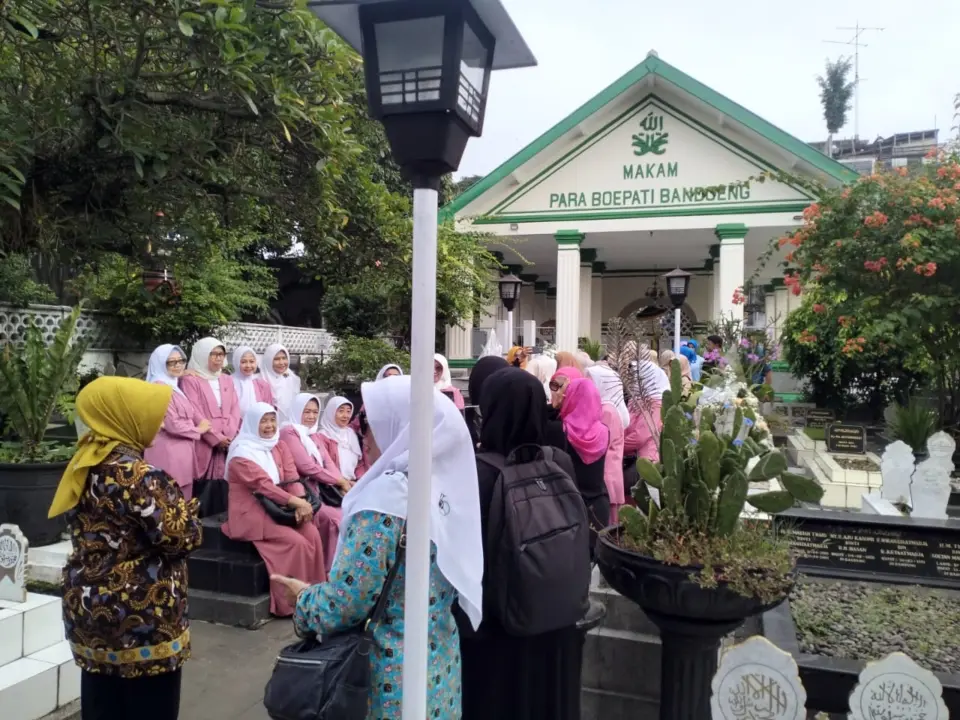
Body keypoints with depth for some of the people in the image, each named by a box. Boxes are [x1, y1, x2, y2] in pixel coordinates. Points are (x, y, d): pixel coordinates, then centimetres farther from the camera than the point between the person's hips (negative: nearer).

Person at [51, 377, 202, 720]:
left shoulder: (86, 461, 6)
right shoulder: (135, 472, -19)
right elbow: (181, 537, -20)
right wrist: (179, 500, -1)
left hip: (88, 609, 8)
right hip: (141, 619, -8)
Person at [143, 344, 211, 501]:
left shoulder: (175, 387, 16)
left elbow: (192, 414, 20)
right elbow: (173, 425, -18)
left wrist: (204, 424, 2)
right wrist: (198, 430, -3)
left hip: (182, 451, 10)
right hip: (169, 453, -10)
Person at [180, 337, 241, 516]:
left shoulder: (227, 380, 18)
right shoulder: (190, 380, -1)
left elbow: (235, 410, 10)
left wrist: (229, 436, -5)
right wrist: (216, 438, -12)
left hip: (227, 444, 5)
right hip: (203, 445, -5)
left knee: (223, 491, 2)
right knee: (204, 492, -6)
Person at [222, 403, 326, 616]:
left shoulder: (279, 447, 12)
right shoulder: (242, 452, -10)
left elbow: (291, 477, 1)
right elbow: (263, 485, -21)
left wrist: (300, 502, -19)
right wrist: (296, 502, -29)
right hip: (251, 512, -6)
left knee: (312, 534, -17)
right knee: (296, 542, -23)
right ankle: (293, 601, -11)